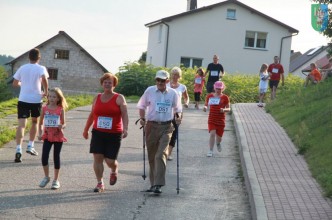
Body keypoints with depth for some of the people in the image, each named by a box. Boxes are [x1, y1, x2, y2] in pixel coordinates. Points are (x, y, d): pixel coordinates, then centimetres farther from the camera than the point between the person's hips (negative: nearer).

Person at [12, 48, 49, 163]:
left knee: (21, 124, -7)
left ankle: (18, 150, -22)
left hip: (23, 99, 1)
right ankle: (30, 146, 24)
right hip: (36, 99, -1)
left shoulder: (22, 68, 8)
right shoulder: (41, 69, -1)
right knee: (35, 122, 23)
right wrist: (46, 91, -7)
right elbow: (44, 79, -21)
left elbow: (15, 83, 11)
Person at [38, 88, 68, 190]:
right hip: (47, 136, 1)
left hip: (58, 136, -1)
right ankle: (46, 177, 13)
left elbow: (64, 124, 0)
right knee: (44, 157, -7)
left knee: (56, 157, 5)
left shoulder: (61, 109, -3)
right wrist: (40, 134, -2)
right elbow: (41, 123, 8)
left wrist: (62, 126, -23)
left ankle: (56, 180, 16)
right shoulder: (44, 108, 1)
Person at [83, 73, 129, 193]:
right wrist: (86, 130, 24)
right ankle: (100, 183, 7)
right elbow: (92, 115, 20)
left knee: (110, 160, -3)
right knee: (97, 157, -5)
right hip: (98, 133, 3)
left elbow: (125, 115, -10)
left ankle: (114, 171, 33)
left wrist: (125, 129, -24)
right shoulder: (97, 98, 10)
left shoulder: (119, 98, -2)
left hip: (114, 134, -3)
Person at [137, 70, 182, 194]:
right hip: (151, 126, 2)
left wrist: (179, 118, -5)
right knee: (152, 156, 7)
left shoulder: (173, 93, 4)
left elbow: (177, 109, 14)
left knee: (161, 155, -15)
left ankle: (158, 185, -17)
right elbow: (142, 106, 13)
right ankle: (153, 183, 19)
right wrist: (142, 118, -2)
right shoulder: (149, 91, 3)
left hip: (166, 127, -1)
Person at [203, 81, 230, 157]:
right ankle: (210, 151, -8)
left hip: (221, 120, 0)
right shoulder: (210, 96, 4)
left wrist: (224, 110, -21)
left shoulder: (225, 97, -2)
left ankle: (218, 143, 43)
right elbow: (206, 104, 12)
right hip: (211, 119, 1)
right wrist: (205, 107, -12)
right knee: (212, 134, -16)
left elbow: (228, 109, 1)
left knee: (219, 136, 6)